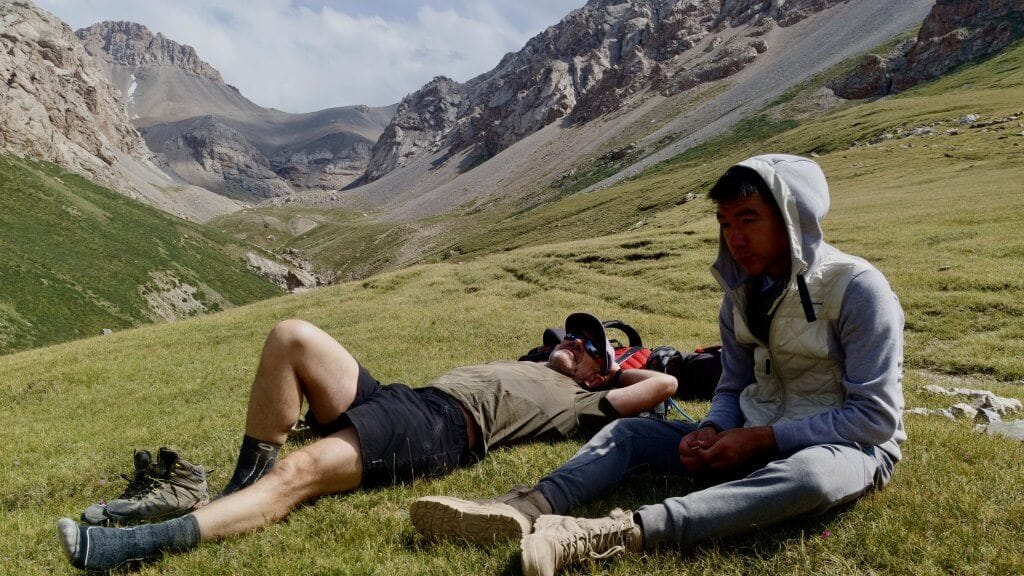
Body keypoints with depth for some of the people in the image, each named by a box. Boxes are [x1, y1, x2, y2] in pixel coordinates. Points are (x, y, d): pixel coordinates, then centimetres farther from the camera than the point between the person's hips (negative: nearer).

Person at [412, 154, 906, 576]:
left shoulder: (858, 288, -17)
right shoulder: (741, 293, 2)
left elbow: (875, 416, -19)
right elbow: (733, 388, 9)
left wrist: (760, 439, -22)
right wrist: (713, 431, -13)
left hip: (851, 447, -6)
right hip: (761, 441, 7)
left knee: (813, 474, -42)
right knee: (628, 432, -5)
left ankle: (607, 535, -53)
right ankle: (525, 509, -32)